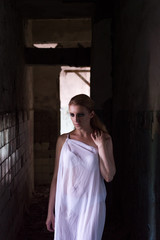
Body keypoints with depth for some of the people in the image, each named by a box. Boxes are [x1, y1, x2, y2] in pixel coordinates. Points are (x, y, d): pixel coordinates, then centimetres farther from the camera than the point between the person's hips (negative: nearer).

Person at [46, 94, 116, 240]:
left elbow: (109, 176, -9)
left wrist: (101, 146, -12)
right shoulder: (63, 140, 2)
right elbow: (56, 177, 5)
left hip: (91, 206, -1)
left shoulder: (104, 139, -1)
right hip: (66, 205, 2)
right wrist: (50, 212, 6)